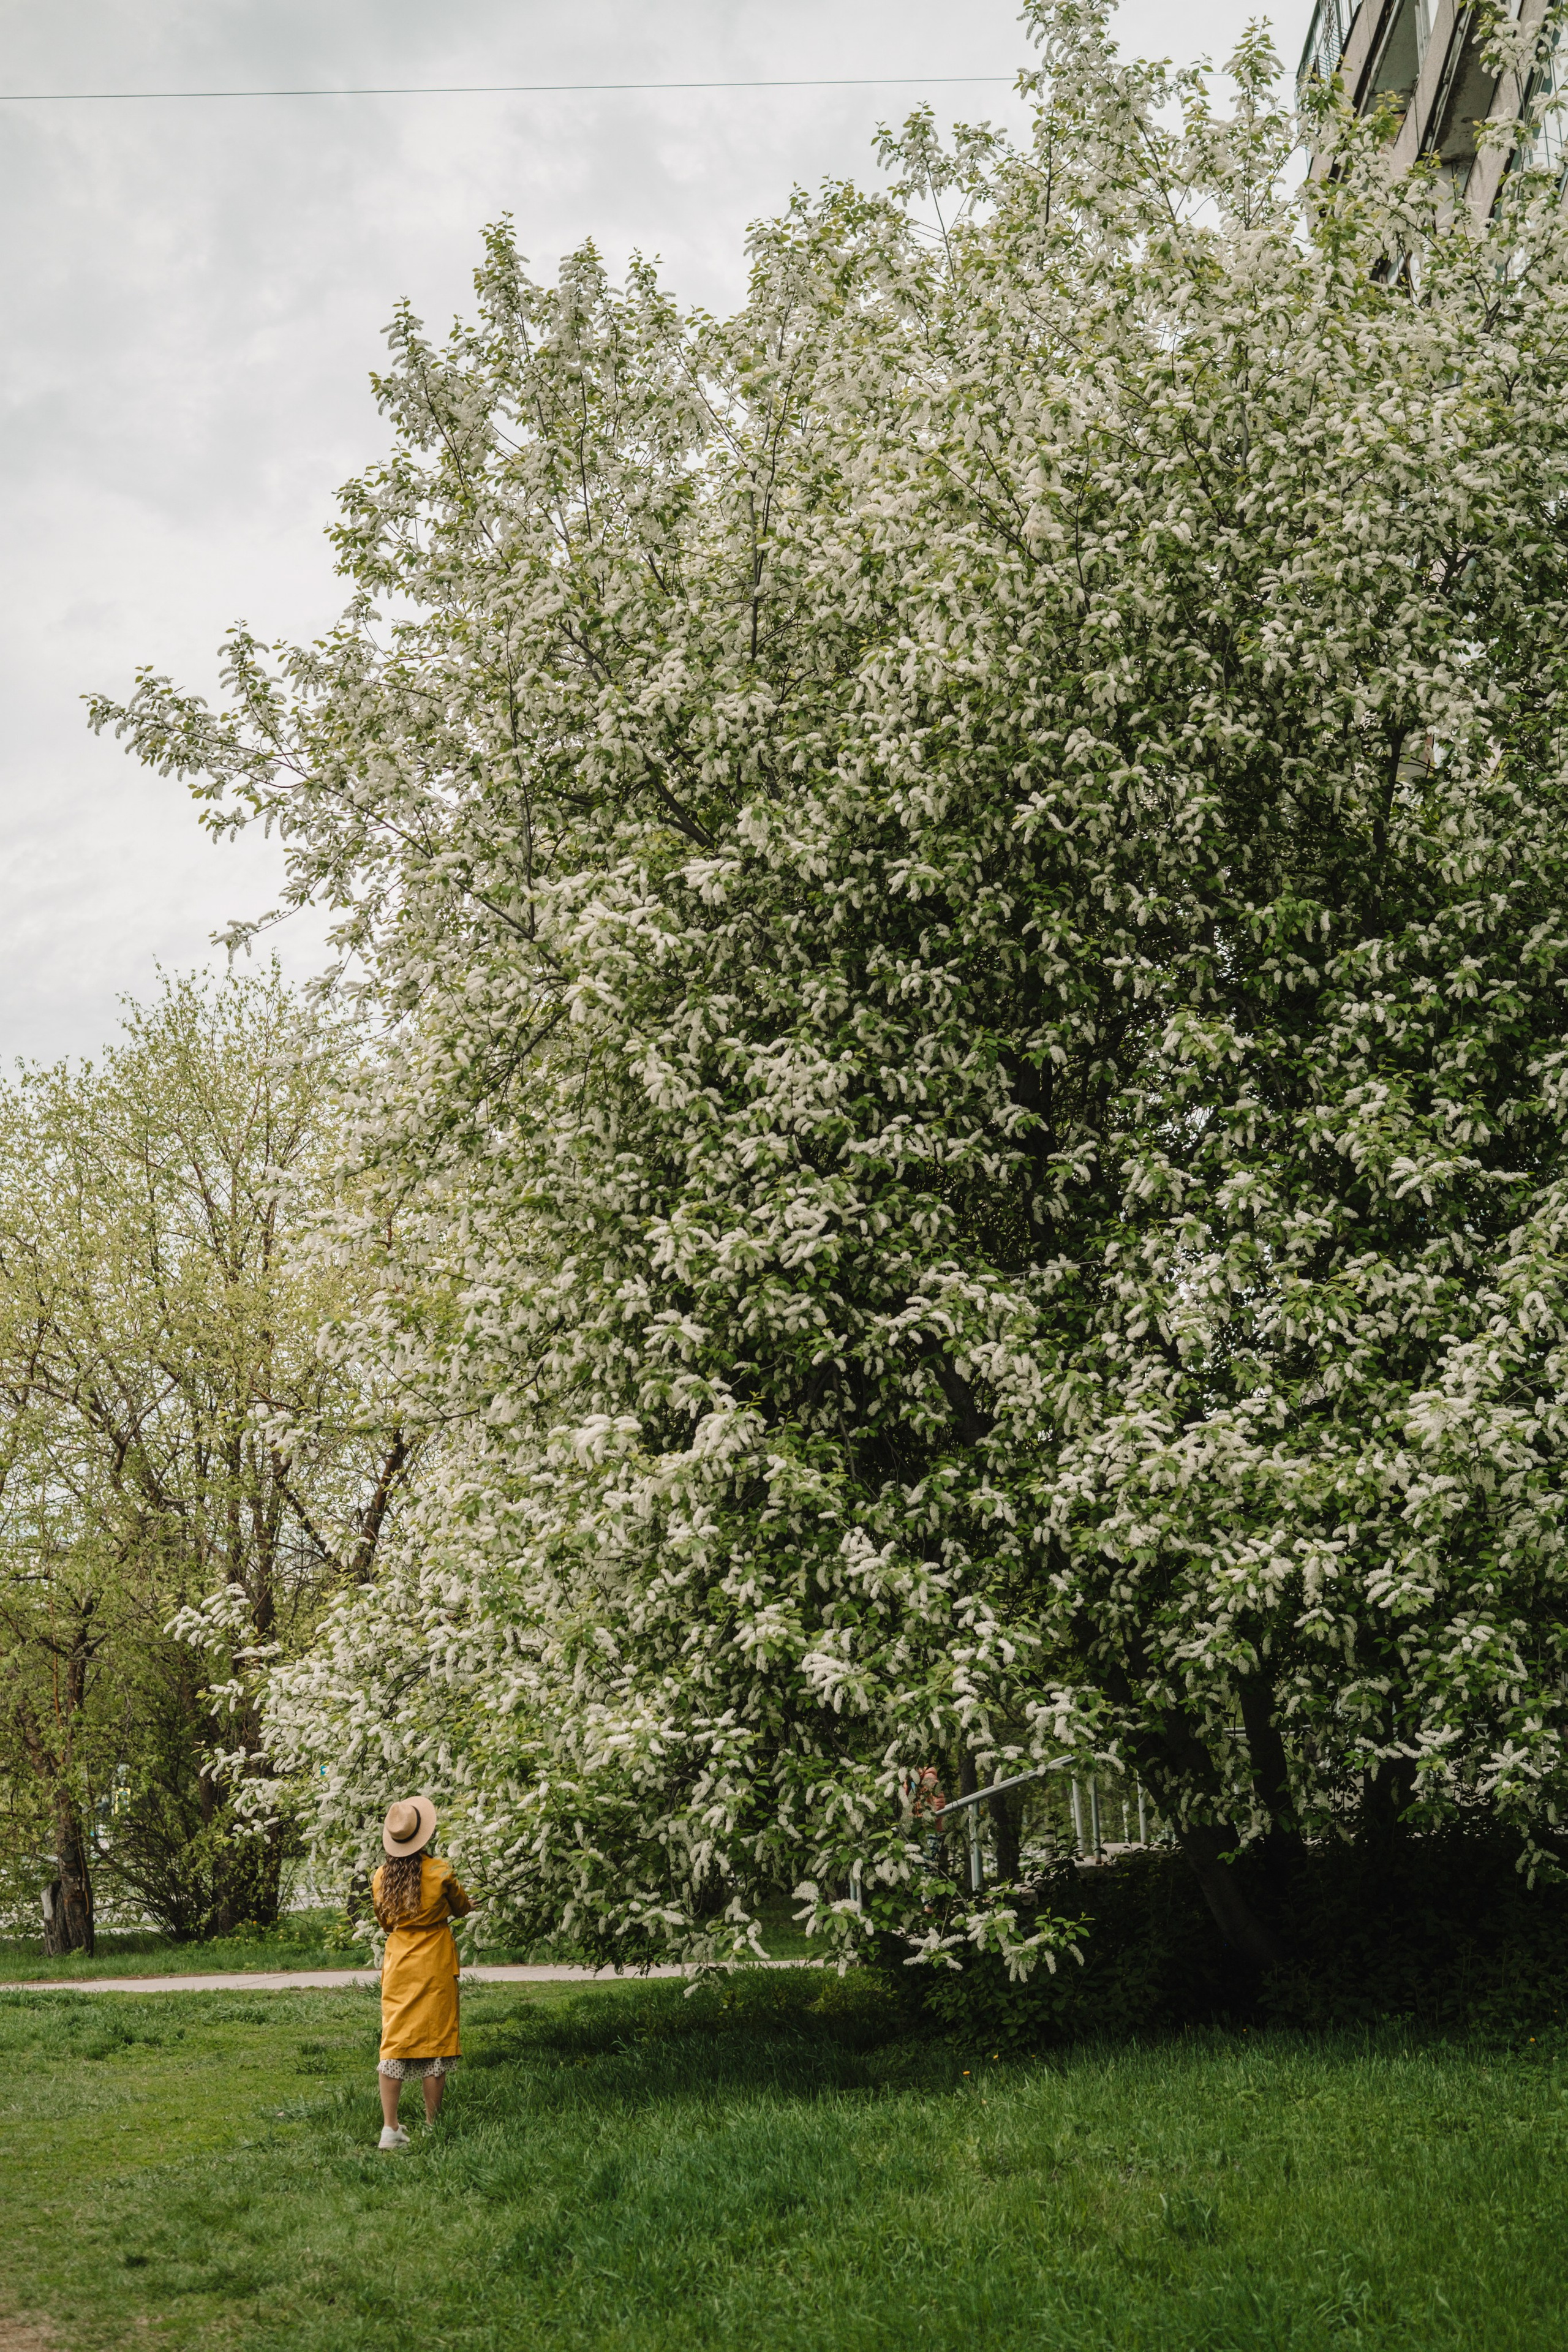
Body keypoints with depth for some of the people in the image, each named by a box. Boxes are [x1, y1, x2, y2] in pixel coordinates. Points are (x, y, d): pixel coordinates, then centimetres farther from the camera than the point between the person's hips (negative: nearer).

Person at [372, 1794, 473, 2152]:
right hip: (435, 1964, -3)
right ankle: (432, 2126, 10)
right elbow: (461, 1908, 5)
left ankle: (390, 2128, 0)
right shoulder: (438, 1871, -13)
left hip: (398, 1961, 3)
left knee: (394, 2041, 5)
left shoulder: (381, 1877, -3)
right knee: (434, 2040, 4)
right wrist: (468, 1904, 28)